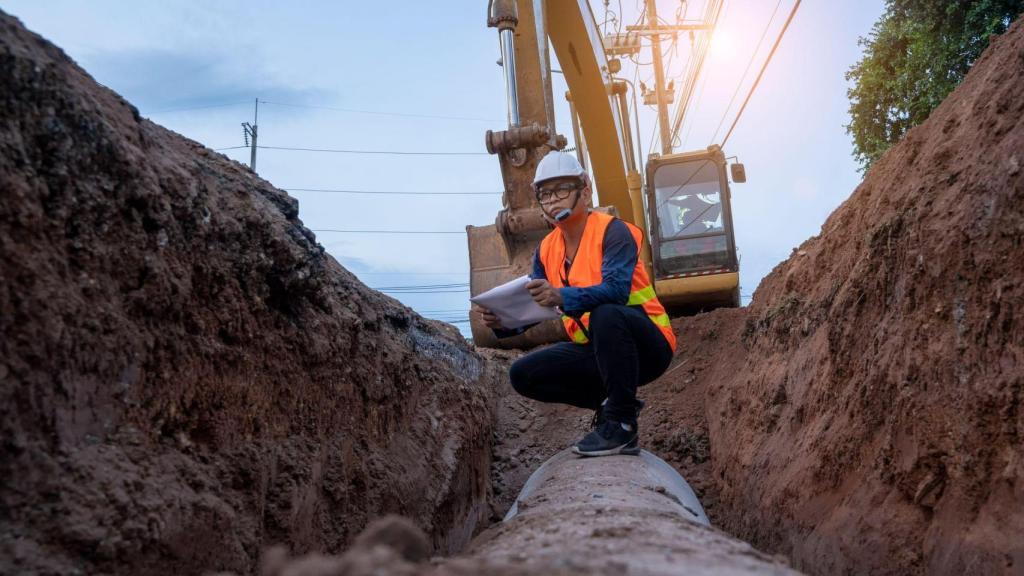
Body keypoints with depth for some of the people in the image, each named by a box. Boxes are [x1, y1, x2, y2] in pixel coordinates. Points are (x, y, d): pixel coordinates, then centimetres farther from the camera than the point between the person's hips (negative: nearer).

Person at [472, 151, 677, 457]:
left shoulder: (612, 231, -16)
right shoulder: (547, 249, 4)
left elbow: (616, 289, -32)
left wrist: (562, 297, -49)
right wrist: (503, 321, -26)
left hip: (645, 346, -7)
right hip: (596, 351, 7)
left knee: (606, 314, -38)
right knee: (524, 374, -5)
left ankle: (622, 424, -25)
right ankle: (608, 402, 4)